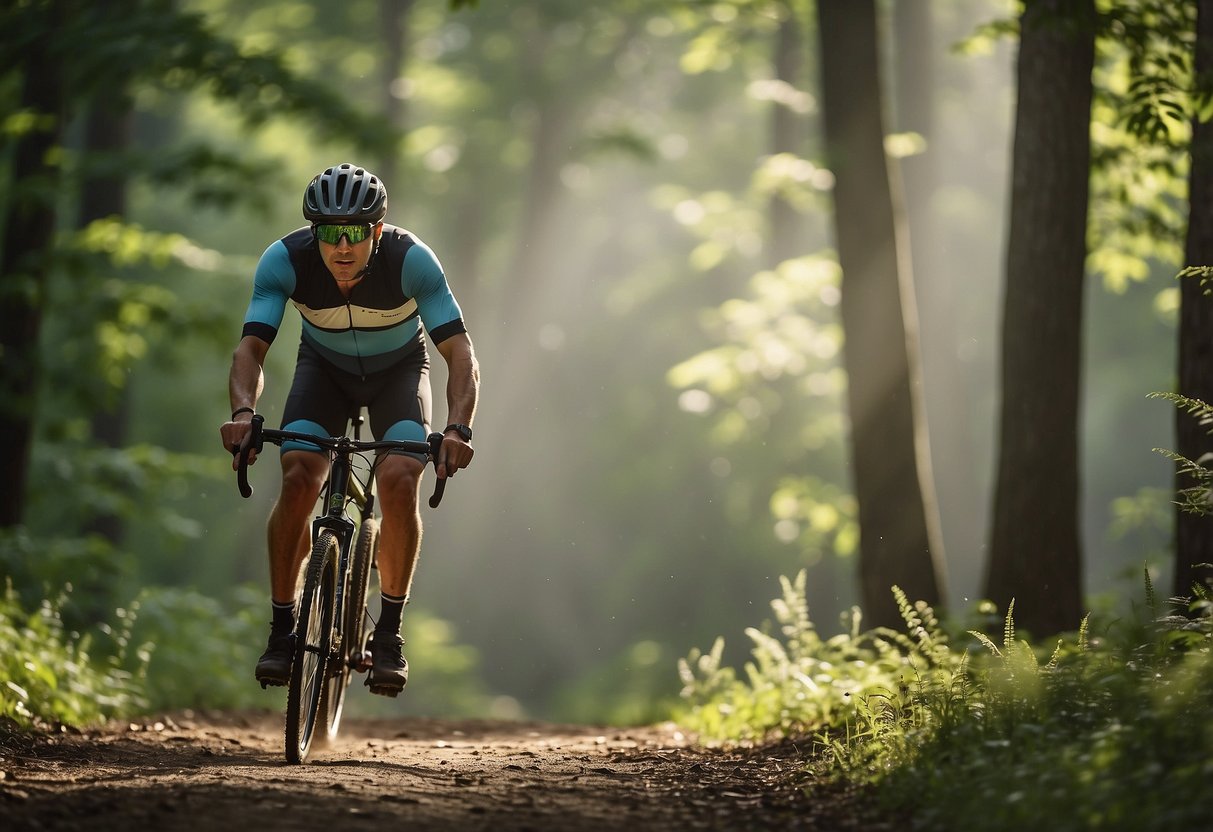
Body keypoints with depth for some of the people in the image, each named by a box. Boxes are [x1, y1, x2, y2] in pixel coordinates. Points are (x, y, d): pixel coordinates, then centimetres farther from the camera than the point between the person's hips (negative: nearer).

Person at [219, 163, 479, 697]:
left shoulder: (411, 259, -33)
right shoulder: (286, 260, -29)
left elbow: (461, 354, -35)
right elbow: (251, 347, -32)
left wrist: (458, 428, -51)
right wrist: (243, 410, -52)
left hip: (400, 369, -1)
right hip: (325, 368, 1)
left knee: (399, 482, -25)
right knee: (298, 479, -23)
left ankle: (389, 633, -8)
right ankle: (282, 629, -8)